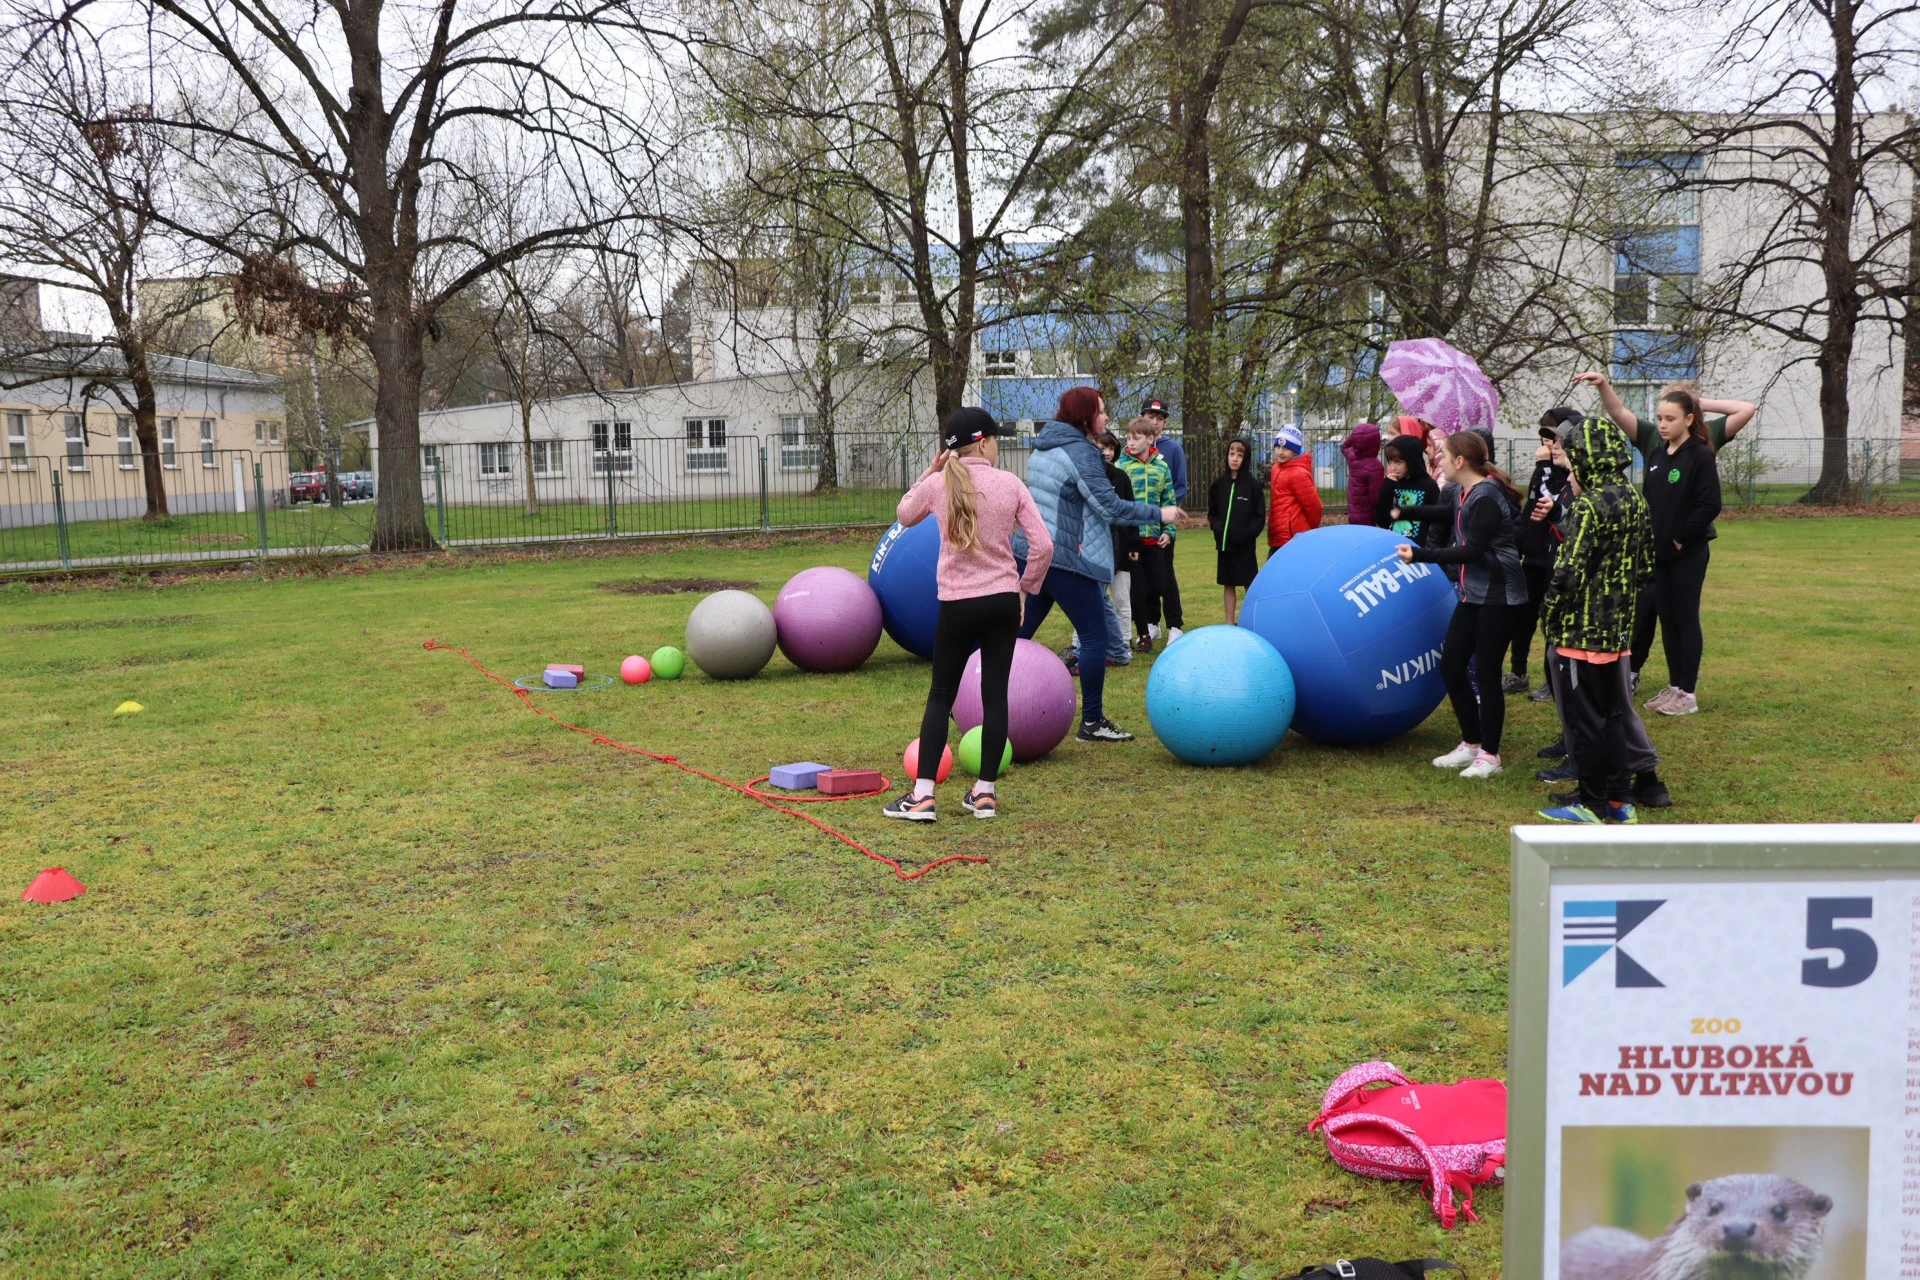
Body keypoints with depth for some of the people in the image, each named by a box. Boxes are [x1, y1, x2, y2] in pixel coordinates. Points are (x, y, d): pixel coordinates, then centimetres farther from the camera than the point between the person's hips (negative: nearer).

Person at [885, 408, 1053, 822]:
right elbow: (1043, 545, -5)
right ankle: (984, 792, 12)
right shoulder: (1010, 484, -3)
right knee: (995, 693, 8)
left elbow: (904, 516, 17)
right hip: (1004, 601, 1)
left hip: (958, 604, -1)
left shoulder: (938, 485, -5)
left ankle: (923, 794, 6)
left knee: (941, 695, 8)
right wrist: (1026, 586, 9)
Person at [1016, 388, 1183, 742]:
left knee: (1021, 632, 13)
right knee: (1095, 637, 0)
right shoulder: (1080, 452, -13)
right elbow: (1110, 507, -16)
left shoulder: (1043, 449, 13)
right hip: (1066, 560, -9)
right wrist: (1159, 514, -8)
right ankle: (1092, 723, 3)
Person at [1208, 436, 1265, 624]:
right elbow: (1212, 511, 11)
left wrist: (1247, 533, -16)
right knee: (1229, 584, 11)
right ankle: (1230, 623, 19)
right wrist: (1217, 526, -6)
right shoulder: (1219, 483, 4)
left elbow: (1259, 516, -5)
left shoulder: (1252, 485, -5)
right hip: (1224, 543, 4)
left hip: (1245, 544, -4)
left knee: (1250, 585, 1)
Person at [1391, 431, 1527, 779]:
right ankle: (1471, 743, 22)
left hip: (1498, 596, -10)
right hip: (1474, 594, 10)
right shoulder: (1470, 493, 9)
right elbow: (1450, 516, 29)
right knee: (1450, 665, 9)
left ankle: (1489, 754, 10)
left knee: (1486, 672, -3)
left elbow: (1472, 550, -25)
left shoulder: (1487, 497, -19)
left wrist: (1419, 555, -25)